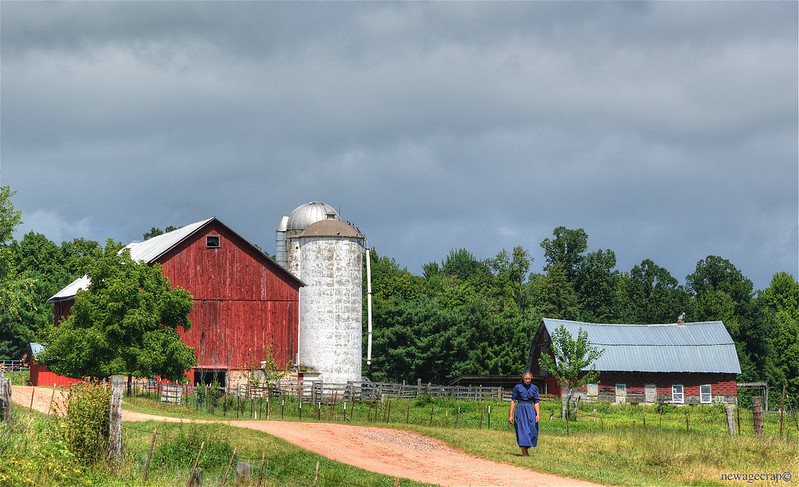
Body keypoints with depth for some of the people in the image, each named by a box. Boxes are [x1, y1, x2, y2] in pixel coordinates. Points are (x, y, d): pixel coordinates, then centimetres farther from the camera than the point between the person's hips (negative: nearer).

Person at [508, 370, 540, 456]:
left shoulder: (534, 388, 8)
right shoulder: (517, 387, 0)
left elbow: (536, 402, 8)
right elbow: (513, 401, 2)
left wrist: (538, 414, -4)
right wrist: (511, 415, -2)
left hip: (531, 410, 3)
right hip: (520, 410, -3)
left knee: (533, 431, -3)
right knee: (522, 430, -9)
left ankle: (526, 449, 14)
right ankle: (524, 453, -10)